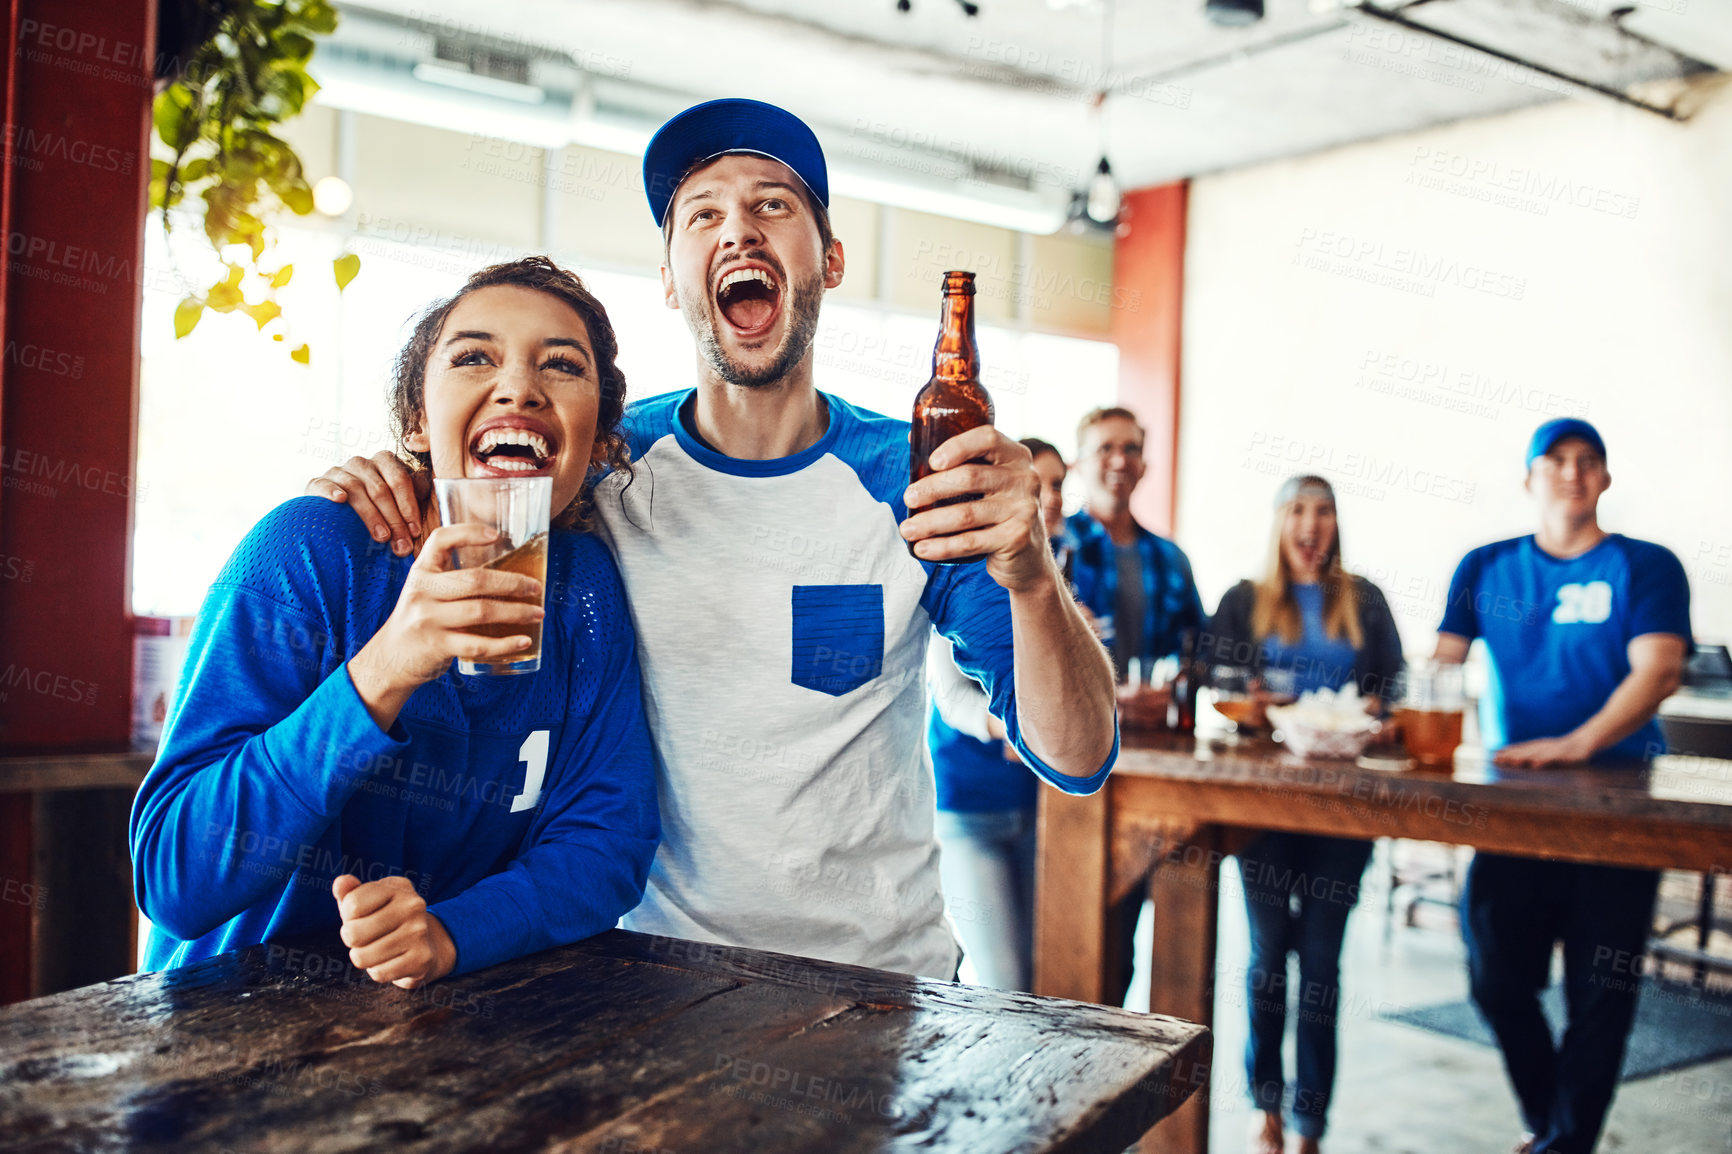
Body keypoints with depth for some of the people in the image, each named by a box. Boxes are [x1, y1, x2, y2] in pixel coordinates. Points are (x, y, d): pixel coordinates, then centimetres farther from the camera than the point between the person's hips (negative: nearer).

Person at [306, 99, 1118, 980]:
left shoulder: (916, 483, -5)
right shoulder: (599, 463, -3)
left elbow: (1077, 763, -11)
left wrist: (1031, 576, -30)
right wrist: (388, 488, -8)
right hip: (656, 959, 1)